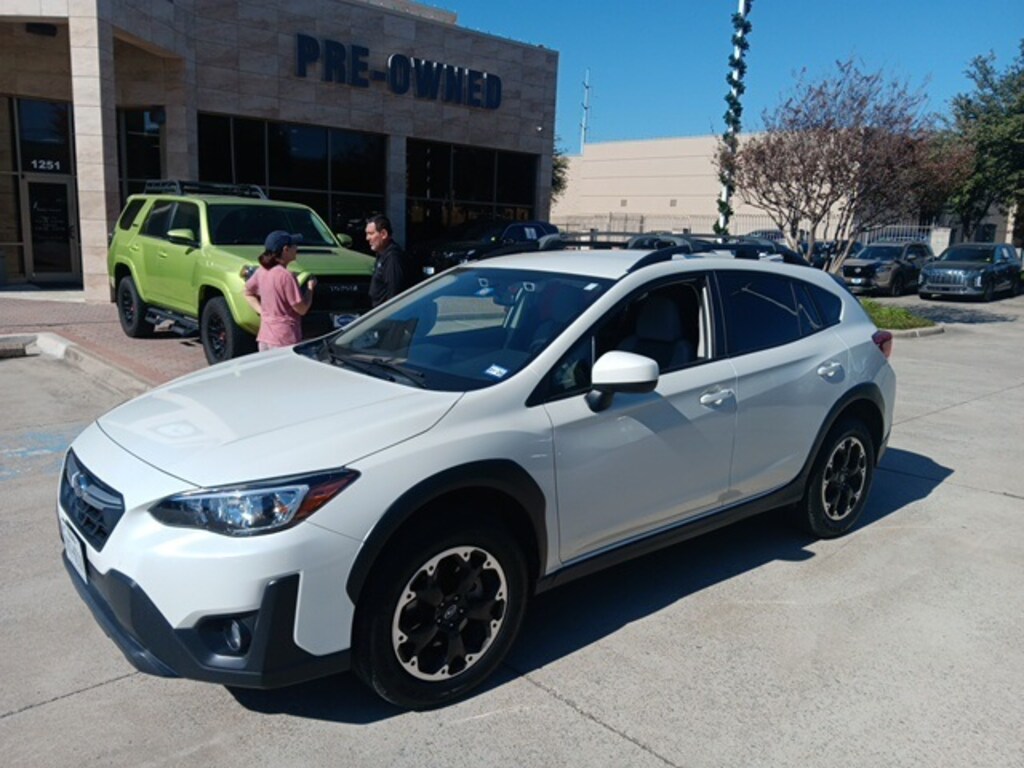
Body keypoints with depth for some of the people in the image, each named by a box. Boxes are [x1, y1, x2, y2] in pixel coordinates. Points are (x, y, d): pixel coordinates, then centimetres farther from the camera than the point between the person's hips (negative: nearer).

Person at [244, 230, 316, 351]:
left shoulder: (262, 271, 6)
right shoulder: (285, 276, -18)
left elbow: (248, 293, 21)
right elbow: (302, 309, -13)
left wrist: (262, 311, 13)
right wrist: (310, 287, 1)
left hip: (264, 336, 8)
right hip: (284, 340, -8)